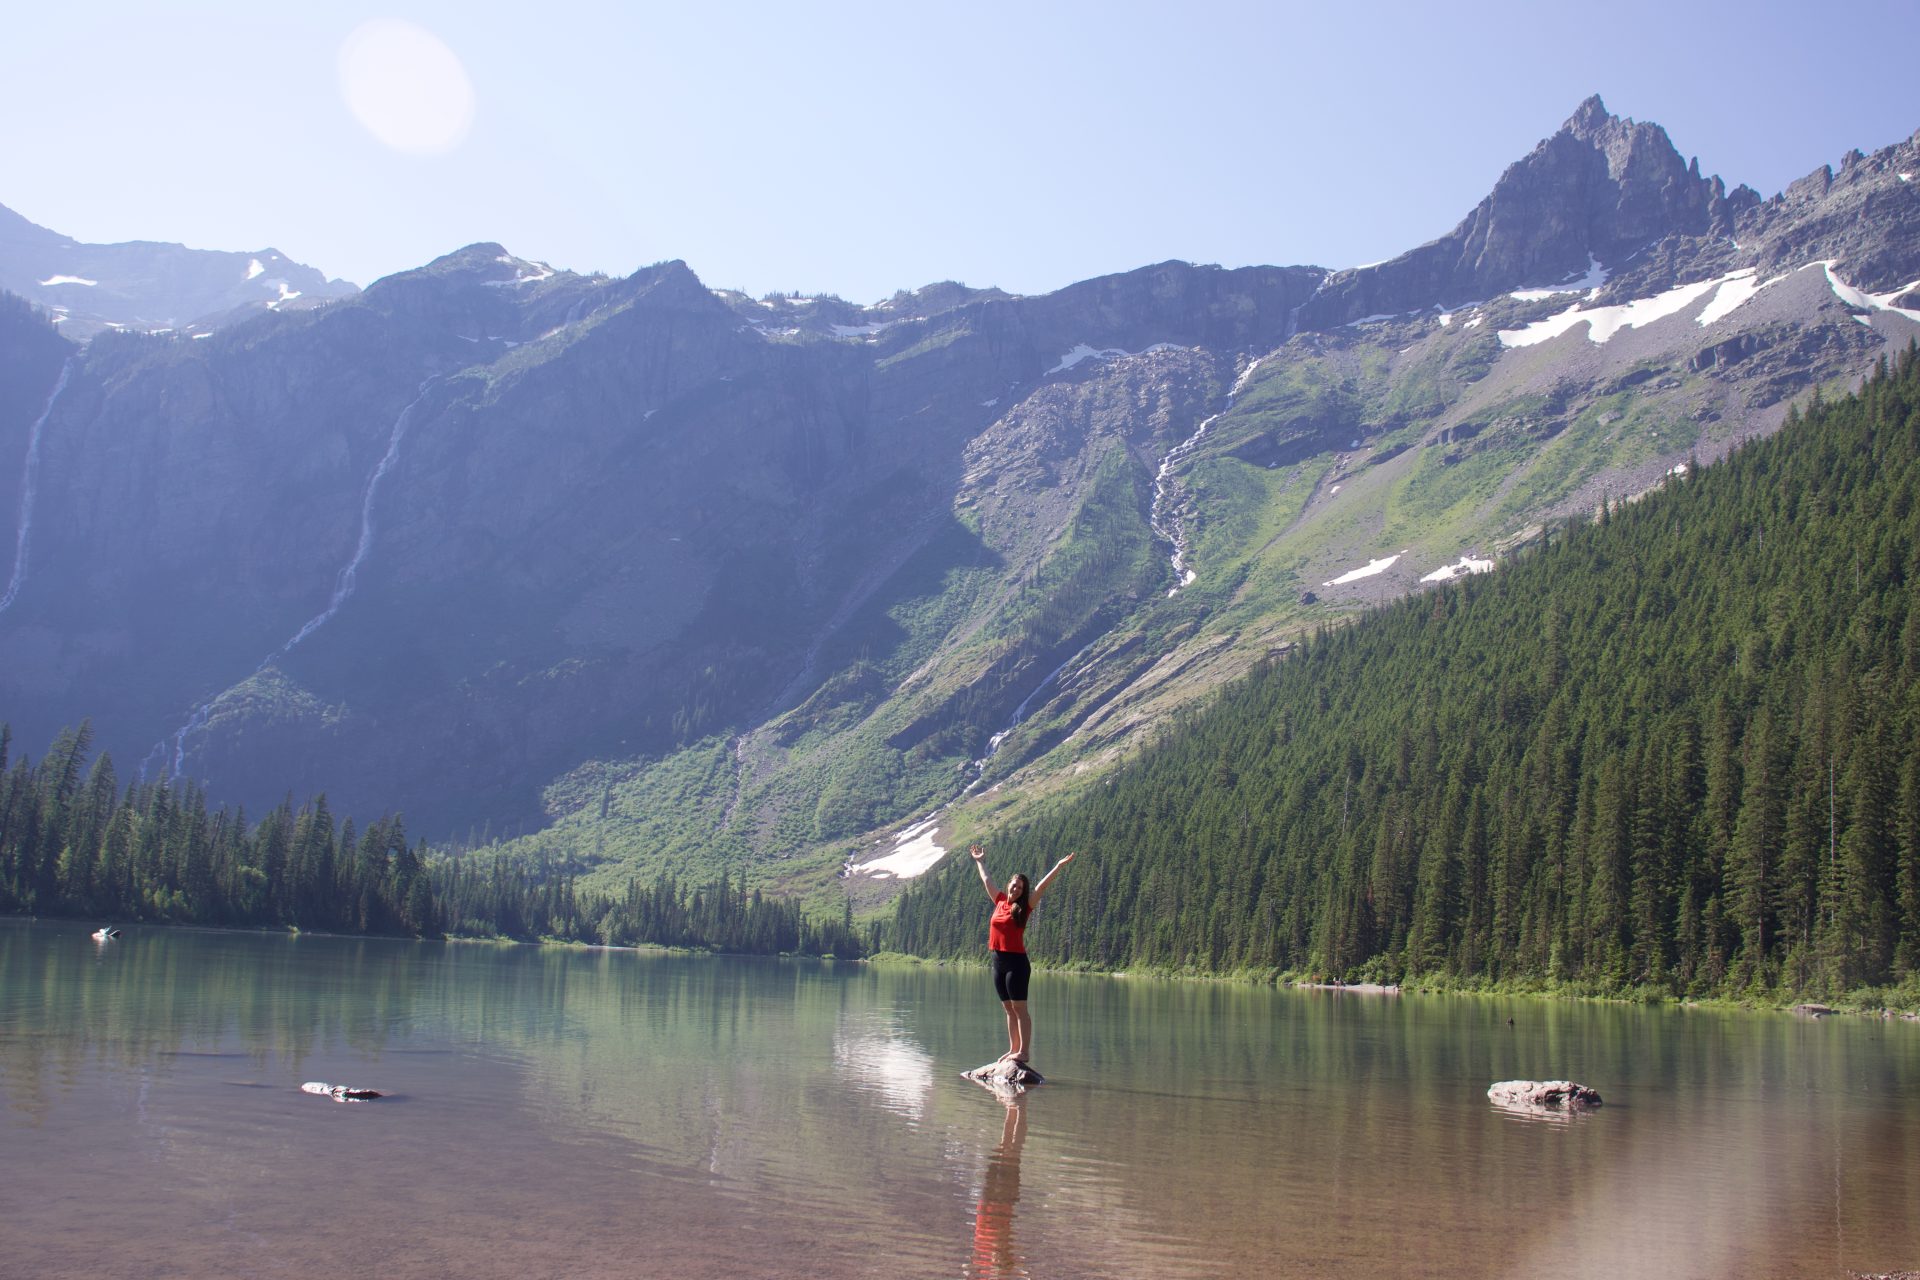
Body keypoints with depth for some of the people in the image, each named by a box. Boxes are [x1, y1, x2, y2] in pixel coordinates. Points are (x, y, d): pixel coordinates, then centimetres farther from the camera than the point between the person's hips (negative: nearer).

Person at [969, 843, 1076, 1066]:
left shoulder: (1024, 907, -2)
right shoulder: (1000, 902, 12)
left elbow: (1042, 886, -8)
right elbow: (986, 880, 26)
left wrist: (1059, 866, -14)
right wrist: (980, 861, 37)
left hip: (1016, 962, -6)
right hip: (998, 962, 6)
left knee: (1020, 1008, -6)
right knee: (1009, 1009, 11)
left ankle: (1024, 1051, -6)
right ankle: (1013, 1049, 15)